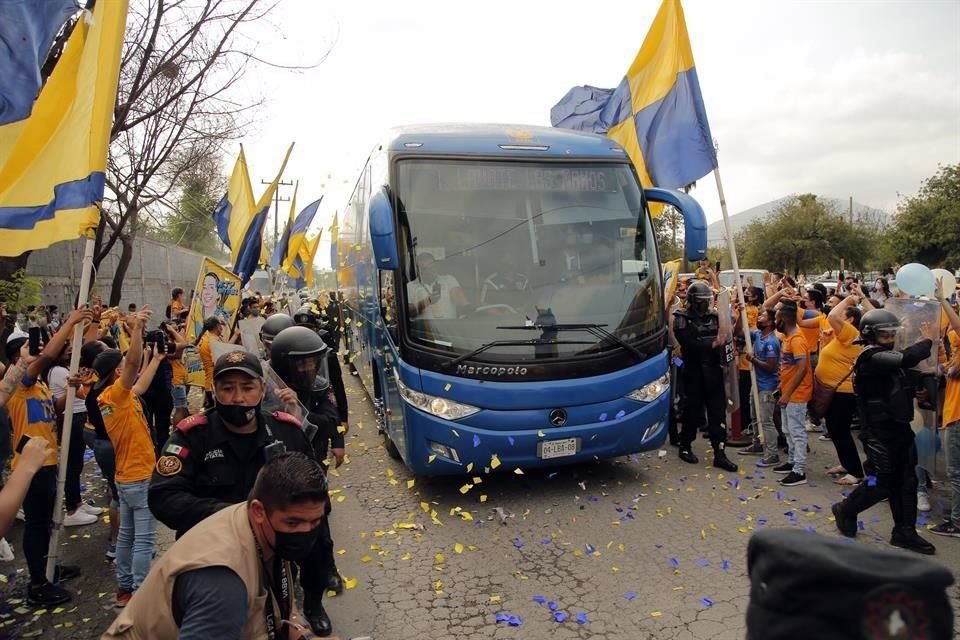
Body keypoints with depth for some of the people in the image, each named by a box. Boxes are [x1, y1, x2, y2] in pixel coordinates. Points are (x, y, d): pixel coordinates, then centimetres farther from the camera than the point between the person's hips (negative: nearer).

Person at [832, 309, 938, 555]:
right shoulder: (871, 357, -18)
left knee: (906, 481, 10)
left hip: (899, 428, 9)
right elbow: (906, 359, -31)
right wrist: (927, 341, -16)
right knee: (881, 484, -1)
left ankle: (904, 532, 19)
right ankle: (845, 510, 22)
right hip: (879, 433, -9)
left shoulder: (888, 357, 14)